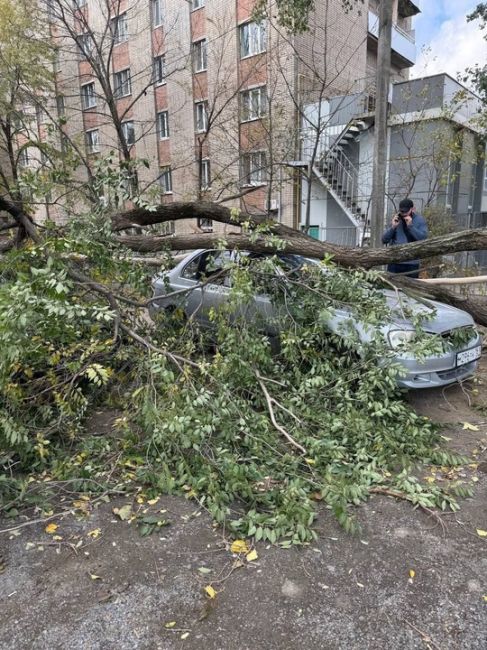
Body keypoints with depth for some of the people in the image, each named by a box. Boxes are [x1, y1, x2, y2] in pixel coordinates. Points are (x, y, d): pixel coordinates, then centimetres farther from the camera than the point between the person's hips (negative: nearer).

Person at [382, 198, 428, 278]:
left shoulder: (419, 220, 1)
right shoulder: (395, 219, 7)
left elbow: (423, 238, -14)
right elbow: (384, 240, 3)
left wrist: (410, 226, -18)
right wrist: (393, 227, -10)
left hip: (412, 264, -2)